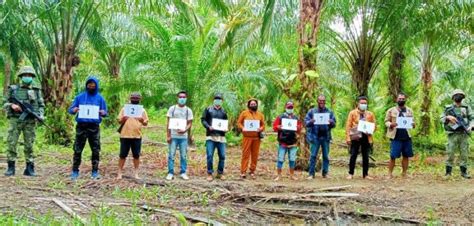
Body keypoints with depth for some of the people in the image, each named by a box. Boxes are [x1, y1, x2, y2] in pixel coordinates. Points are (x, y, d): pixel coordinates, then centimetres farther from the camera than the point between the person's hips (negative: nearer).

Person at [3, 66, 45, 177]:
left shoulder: (36, 91, 10)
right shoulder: (13, 89, 7)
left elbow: (41, 106, 11)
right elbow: (5, 103, 9)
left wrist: (41, 115, -7)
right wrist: (12, 105, -12)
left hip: (30, 121, 1)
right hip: (15, 120, -1)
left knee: (29, 145, 2)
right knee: (11, 143, -3)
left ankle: (29, 168, 6)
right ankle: (11, 168, 4)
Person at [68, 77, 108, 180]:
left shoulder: (100, 98, 7)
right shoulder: (80, 97, 7)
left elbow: (105, 112, 9)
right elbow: (70, 109, 9)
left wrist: (103, 112, -15)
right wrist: (74, 110, -15)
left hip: (94, 127, 0)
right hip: (81, 126, 0)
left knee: (96, 150, 2)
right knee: (78, 150, 1)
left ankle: (95, 171, 10)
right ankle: (75, 171, 6)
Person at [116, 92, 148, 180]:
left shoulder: (142, 110, 8)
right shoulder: (124, 109, 6)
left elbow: (146, 123, 9)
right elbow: (119, 121, 6)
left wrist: (142, 120, -12)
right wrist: (123, 119, -15)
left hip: (137, 136, 1)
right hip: (125, 136, -1)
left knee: (136, 155, 5)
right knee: (123, 155, 2)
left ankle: (136, 173, 14)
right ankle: (119, 173, 9)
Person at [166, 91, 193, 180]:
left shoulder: (188, 110, 6)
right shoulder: (172, 108, 4)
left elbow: (190, 123, 4)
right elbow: (168, 122, 3)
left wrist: (184, 130, -17)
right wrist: (168, 135, -5)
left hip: (183, 136, 1)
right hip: (173, 136, -1)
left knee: (184, 155, 3)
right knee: (171, 155, -1)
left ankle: (183, 173, 12)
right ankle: (170, 173, 5)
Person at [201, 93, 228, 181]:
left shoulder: (223, 112, 16)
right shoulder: (208, 110, 7)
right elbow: (203, 120, 1)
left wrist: (225, 129, -1)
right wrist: (208, 127, -15)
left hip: (221, 137, 3)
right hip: (210, 136, -3)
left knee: (222, 156, 2)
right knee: (209, 155, -6)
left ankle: (220, 173, 15)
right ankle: (210, 174, 4)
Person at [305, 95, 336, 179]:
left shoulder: (329, 112, 9)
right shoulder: (312, 111, 7)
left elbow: (334, 124, 6)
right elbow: (306, 122, 3)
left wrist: (331, 122, -17)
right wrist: (311, 121, -19)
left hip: (325, 137, 2)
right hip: (315, 136, -1)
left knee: (326, 156, 6)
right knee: (313, 155, -3)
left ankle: (325, 173, 14)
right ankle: (311, 173, 1)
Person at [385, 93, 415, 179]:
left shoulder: (409, 111, 12)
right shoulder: (391, 110, 3)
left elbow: (412, 121, 15)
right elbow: (386, 121, 3)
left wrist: (413, 125, -8)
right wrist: (391, 124, -19)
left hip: (407, 137, 3)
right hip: (396, 137, -3)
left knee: (406, 156, 6)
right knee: (393, 156, -5)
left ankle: (404, 173, 16)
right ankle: (390, 173, 2)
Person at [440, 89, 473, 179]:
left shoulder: (466, 108, 10)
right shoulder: (448, 108, 6)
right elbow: (442, 119, 4)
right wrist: (448, 117, -16)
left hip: (464, 134, 2)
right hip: (453, 134, -2)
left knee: (464, 154, 3)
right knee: (450, 153, -3)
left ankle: (464, 172, 11)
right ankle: (448, 172, 2)